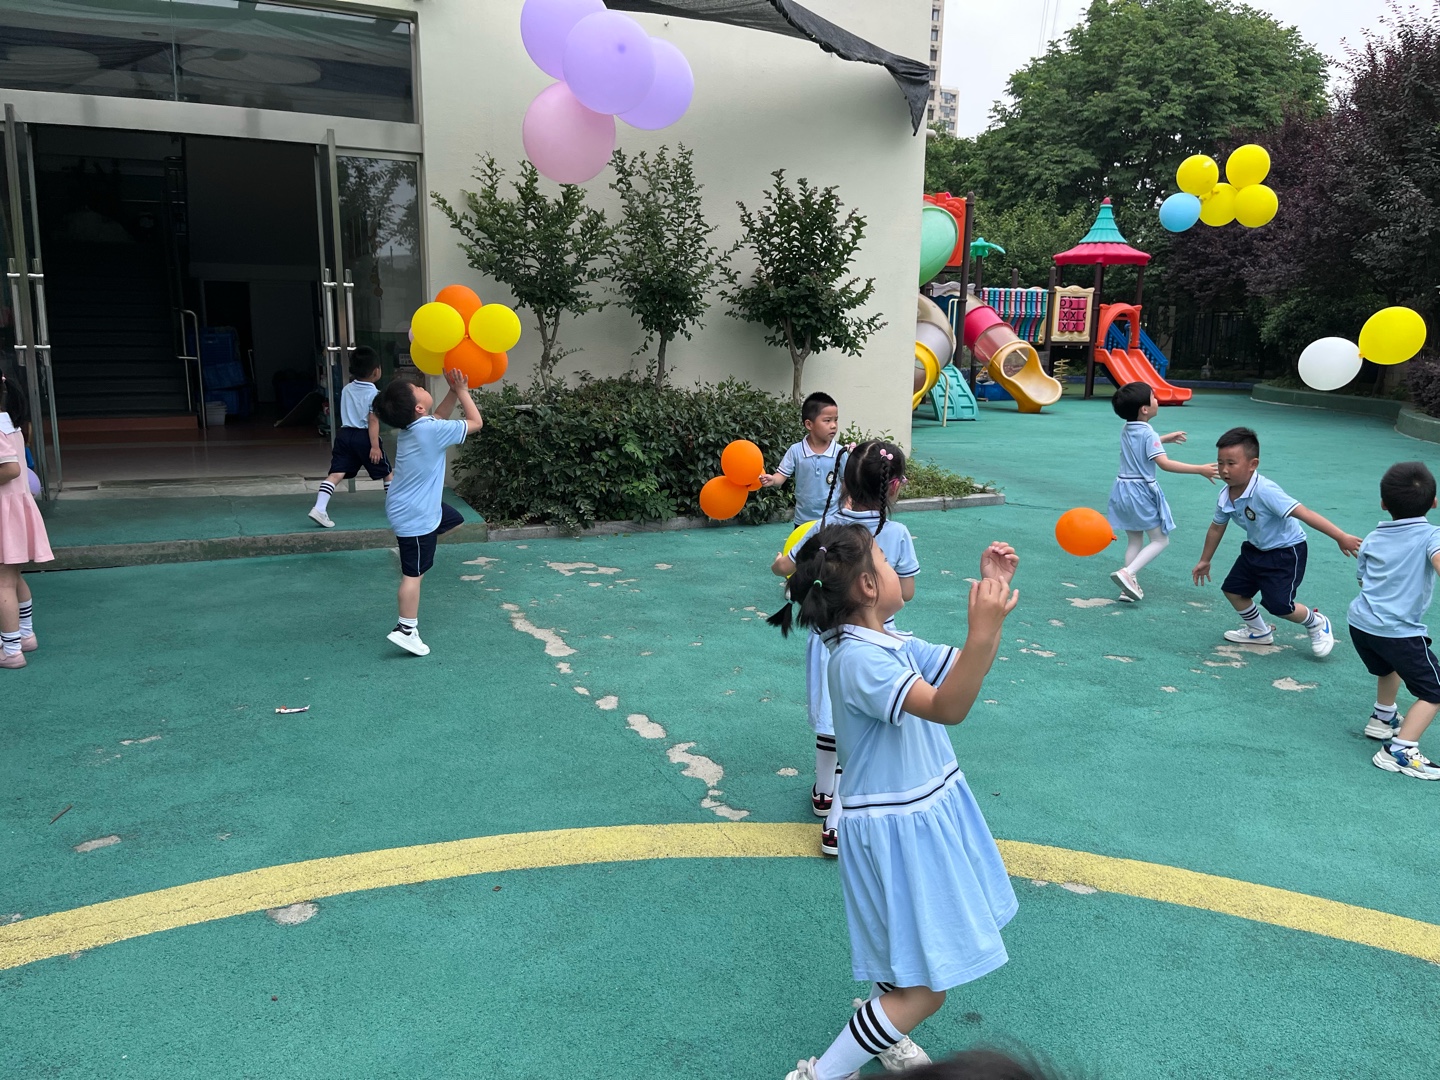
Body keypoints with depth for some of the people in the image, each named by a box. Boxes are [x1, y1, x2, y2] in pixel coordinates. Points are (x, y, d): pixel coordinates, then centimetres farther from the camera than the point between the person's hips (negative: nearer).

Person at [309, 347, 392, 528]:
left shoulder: (346, 389, 11)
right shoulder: (374, 394, -8)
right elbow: (373, 421, -15)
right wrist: (375, 446, -18)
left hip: (345, 434, 5)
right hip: (364, 437, -5)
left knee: (336, 473, -3)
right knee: (386, 472, 12)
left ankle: (319, 508, -17)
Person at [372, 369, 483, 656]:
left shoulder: (413, 425, -1)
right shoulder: (431, 431, -26)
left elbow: (440, 415, 21)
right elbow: (476, 423, -15)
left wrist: (454, 391, 9)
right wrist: (462, 391, -5)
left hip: (417, 506, 9)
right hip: (416, 515, -9)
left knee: (454, 519, 29)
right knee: (414, 573, -1)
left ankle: (408, 554, 31)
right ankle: (405, 630, 6)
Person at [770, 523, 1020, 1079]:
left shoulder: (891, 643, 3)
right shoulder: (860, 658, -27)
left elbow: (965, 672, 7)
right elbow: (946, 707, -38)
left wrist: (995, 592, -2)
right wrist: (983, 629, -50)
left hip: (923, 814, 10)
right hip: (897, 831, -10)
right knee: (925, 990, -3)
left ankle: (883, 1032, 52)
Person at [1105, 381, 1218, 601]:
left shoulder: (1126, 430, 8)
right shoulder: (1148, 434, -17)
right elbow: (1164, 463, -27)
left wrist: (1166, 438, 40)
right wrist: (1200, 470, -28)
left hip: (1123, 489, 8)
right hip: (1142, 491, -8)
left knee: (1135, 540, 17)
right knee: (1160, 540, 3)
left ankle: (1130, 586, 13)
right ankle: (1127, 573, -14)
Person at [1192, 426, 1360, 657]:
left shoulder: (1265, 491, -35)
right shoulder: (1226, 496, -11)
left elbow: (1304, 513, -39)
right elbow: (1216, 528, 7)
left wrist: (1341, 537, -44)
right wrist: (1205, 561, 18)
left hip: (1286, 551, -8)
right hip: (1256, 549, 8)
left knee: (1278, 605, -11)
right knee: (1232, 589, 12)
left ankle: (1316, 623, 22)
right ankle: (1259, 632, 37)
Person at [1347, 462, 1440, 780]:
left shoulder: (1373, 539, 8)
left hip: (1360, 622, 7)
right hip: (1399, 631, -6)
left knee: (1390, 666, 36)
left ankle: (1383, 718, 51)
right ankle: (1399, 750, -6)